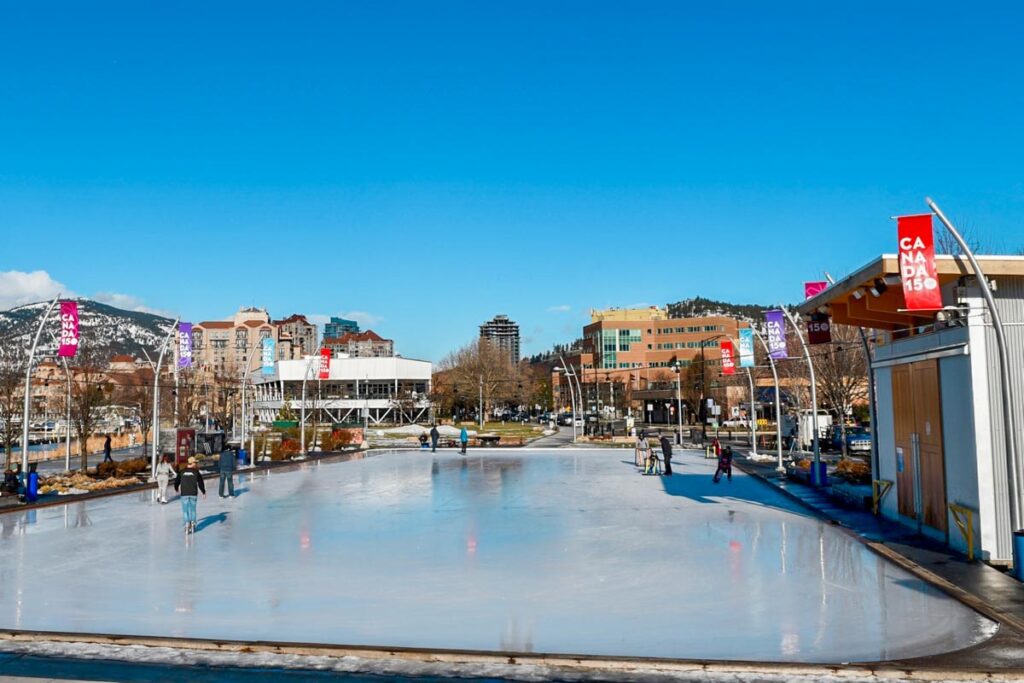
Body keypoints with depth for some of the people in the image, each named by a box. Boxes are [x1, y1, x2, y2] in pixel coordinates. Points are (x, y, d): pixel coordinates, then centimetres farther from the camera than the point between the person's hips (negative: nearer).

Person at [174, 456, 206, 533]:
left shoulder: (182, 472, 4)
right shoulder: (196, 472, -1)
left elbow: (176, 481, 12)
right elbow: (200, 483, -1)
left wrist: (176, 488, 34)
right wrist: (203, 492, 10)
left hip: (184, 494, 0)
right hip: (193, 493, 0)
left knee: (185, 509, 6)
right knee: (193, 509, 13)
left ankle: (187, 523, -4)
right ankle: (193, 522, 11)